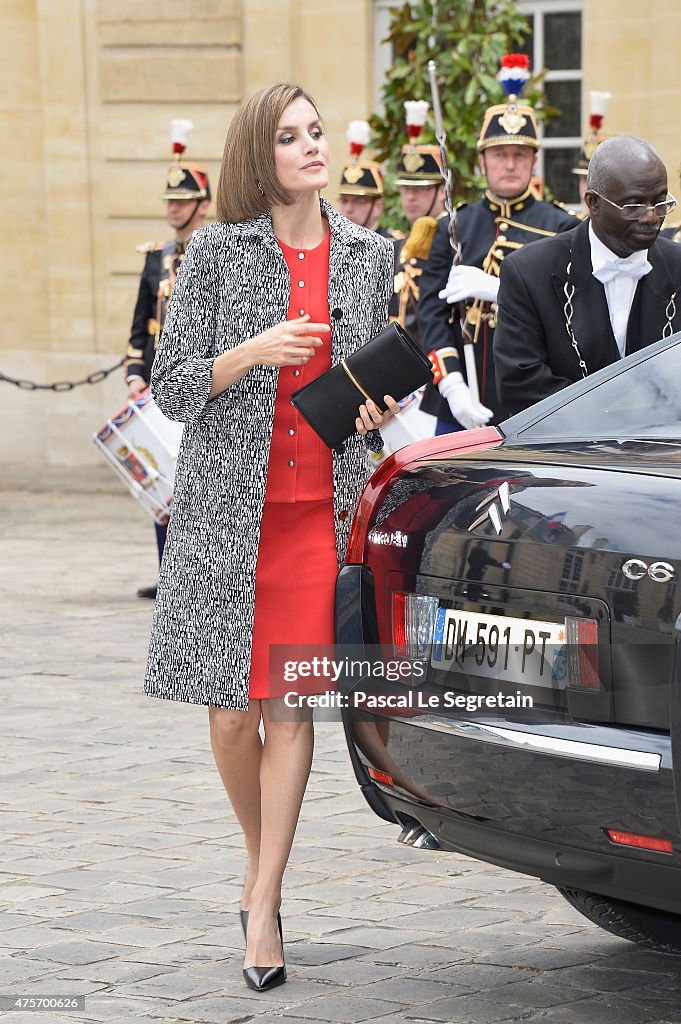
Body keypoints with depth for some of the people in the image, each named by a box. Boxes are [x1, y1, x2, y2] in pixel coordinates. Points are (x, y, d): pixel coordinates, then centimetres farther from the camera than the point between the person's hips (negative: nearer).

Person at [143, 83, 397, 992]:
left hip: (323, 507, 2)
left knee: (292, 706, -5)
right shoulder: (217, 252, 0)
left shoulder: (368, 255, 9)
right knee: (232, 712, 1)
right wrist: (253, 353, -18)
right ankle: (261, 860, 26)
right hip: (229, 508, -1)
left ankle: (263, 905, 0)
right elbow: (170, 387, -2)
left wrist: (378, 408, -1)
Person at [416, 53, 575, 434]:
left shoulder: (561, 228, 4)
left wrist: (495, 288, -17)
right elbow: (431, 311, 2)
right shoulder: (453, 228, 11)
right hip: (460, 406, 2)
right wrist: (452, 386, -14)